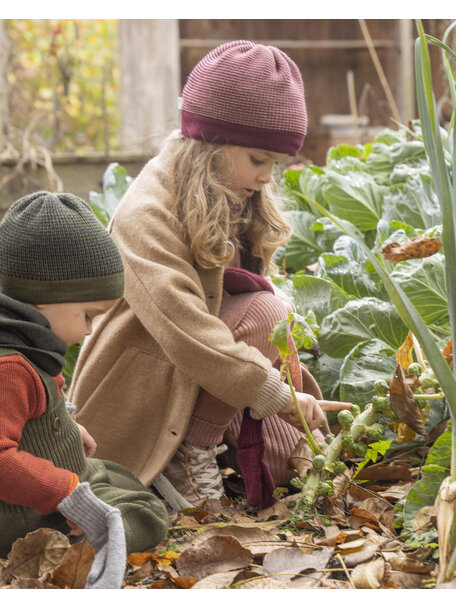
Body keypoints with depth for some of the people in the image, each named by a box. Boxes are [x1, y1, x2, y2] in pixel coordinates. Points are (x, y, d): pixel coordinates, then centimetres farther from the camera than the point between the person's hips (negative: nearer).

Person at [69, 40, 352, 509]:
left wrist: (295, 394, -3)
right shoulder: (147, 215, -22)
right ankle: (190, 453, -18)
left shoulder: (239, 206, 6)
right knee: (264, 311, -27)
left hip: (199, 392, 8)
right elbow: (184, 329, -32)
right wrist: (275, 394, -34)